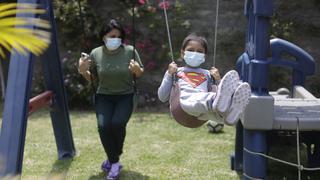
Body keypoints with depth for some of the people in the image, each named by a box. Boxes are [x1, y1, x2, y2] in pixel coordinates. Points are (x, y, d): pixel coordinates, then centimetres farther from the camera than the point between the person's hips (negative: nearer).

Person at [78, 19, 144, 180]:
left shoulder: (130, 51, -7)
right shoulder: (95, 54, -3)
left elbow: (140, 74, 4)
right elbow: (93, 79, 9)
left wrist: (137, 70, -19)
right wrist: (83, 71, -11)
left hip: (125, 96, -1)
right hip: (104, 97, 1)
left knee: (117, 123, -27)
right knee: (103, 126, -24)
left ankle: (113, 158, 1)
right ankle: (115, 163, -5)